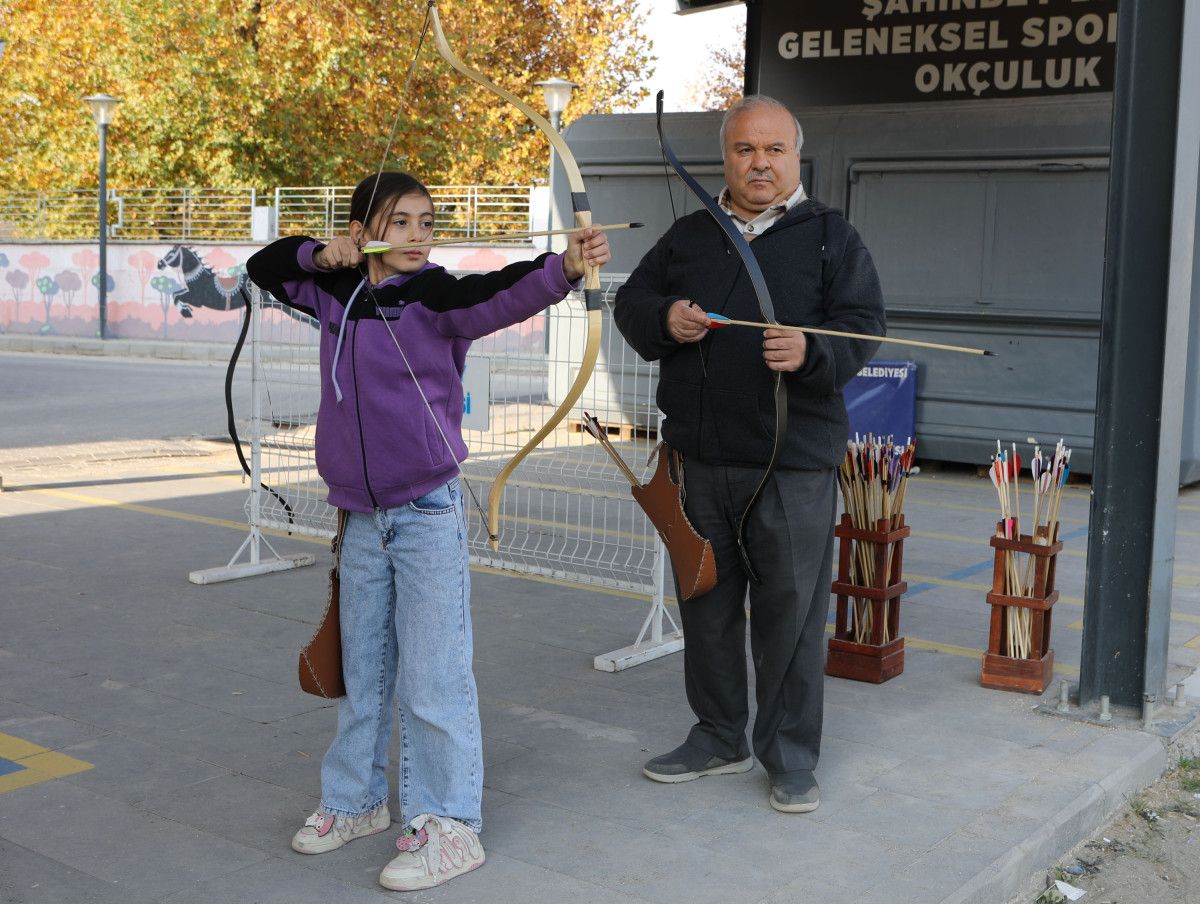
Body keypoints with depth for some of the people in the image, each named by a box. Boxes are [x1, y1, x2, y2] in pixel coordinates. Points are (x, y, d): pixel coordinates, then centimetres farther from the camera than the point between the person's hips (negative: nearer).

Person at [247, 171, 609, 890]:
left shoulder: (436, 297, -9)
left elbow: (504, 294, -28)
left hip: (428, 513, -6)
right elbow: (264, 266, 24)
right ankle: (356, 800, 33)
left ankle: (449, 826, 5)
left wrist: (565, 267, -47)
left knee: (432, 677, -5)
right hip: (362, 517, 6)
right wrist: (318, 253, 5)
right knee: (363, 669, 18)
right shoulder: (336, 294, 8)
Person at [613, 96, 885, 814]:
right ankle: (718, 739, 31)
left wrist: (811, 351, -28)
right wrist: (666, 320, -8)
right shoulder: (689, 236, 15)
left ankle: (791, 760, 15)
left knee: (792, 611, 0)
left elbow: (862, 326, -7)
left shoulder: (831, 237, 3)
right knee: (707, 604, 14)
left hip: (794, 464, -4)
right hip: (701, 458, 4)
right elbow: (632, 304, 15)